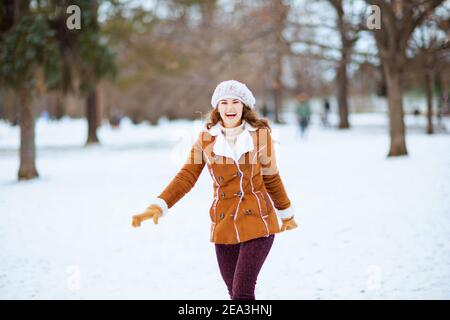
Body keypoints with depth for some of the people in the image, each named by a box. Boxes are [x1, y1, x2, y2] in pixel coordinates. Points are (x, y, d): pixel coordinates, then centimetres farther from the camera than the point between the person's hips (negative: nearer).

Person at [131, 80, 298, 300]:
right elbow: (186, 177, -3)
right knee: (235, 293, 10)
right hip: (224, 225, 3)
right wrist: (158, 206, -17)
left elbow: (272, 178, 9)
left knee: (242, 292, -13)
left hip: (257, 223, -3)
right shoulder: (206, 139, 1)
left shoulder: (260, 135, -3)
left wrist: (286, 214, 20)